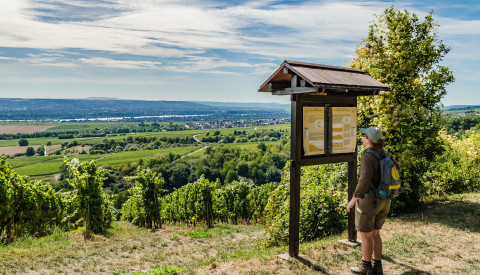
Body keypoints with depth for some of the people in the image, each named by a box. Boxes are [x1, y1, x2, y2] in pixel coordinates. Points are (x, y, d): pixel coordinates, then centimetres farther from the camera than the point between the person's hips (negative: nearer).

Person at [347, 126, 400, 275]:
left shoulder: (367, 157, -23)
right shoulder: (384, 154, 3)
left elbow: (364, 181, -32)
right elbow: (396, 167, 24)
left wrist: (353, 200, -21)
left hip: (368, 200, -8)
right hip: (383, 201, 8)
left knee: (365, 235, 9)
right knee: (375, 234, 20)